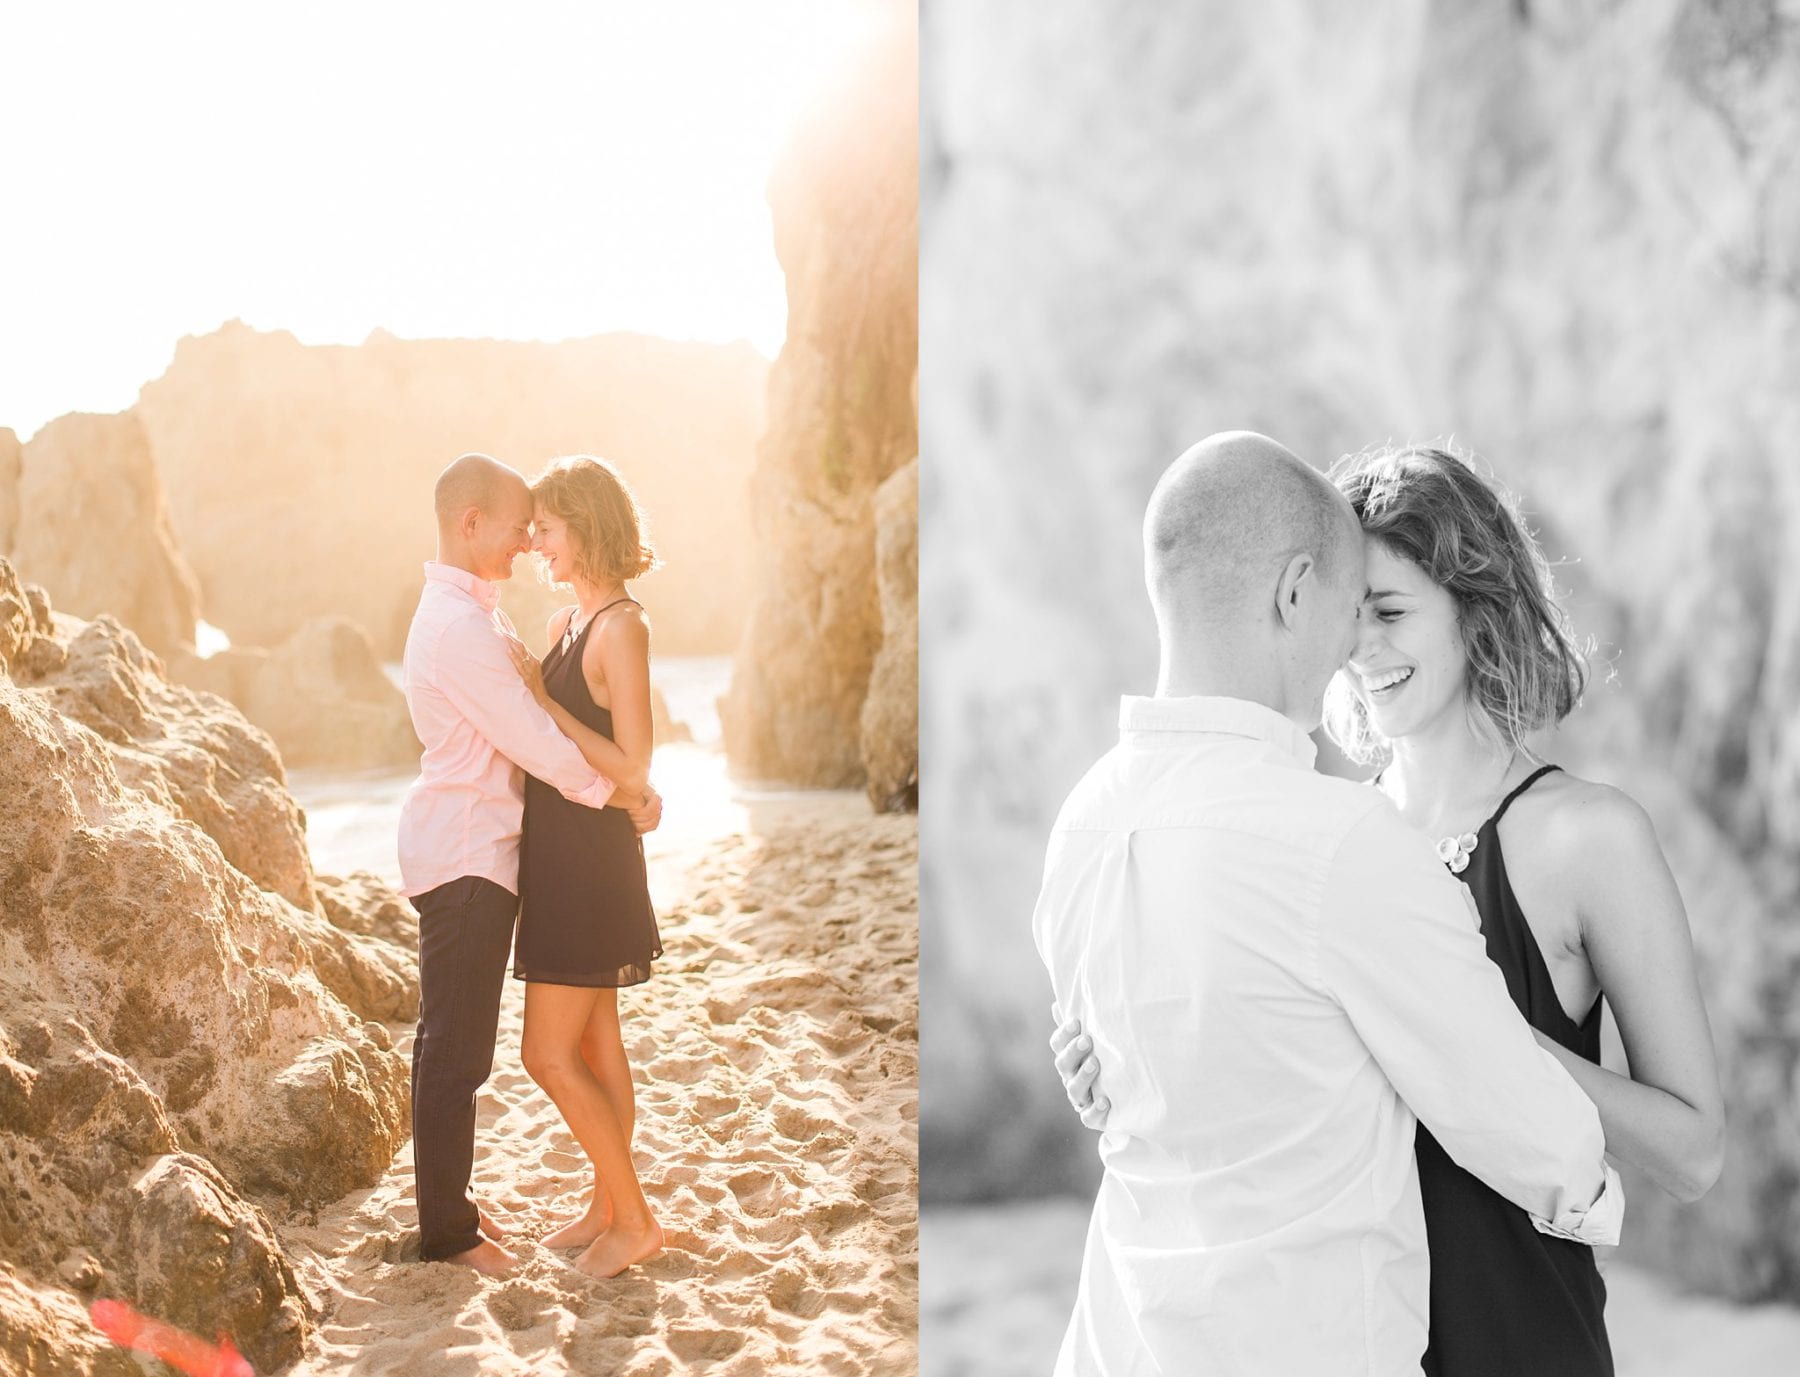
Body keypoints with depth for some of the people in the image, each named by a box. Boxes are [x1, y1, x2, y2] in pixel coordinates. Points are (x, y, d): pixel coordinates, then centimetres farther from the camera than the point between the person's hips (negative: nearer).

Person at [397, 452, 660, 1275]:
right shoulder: (457, 625, -19)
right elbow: (530, 739, -19)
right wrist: (616, 792, -6)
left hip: (472, 851, 10)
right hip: (464, 858, -10)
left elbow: (532, 716, 12)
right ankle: (447, 1231, 7)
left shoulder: (474, 613, 14)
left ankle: (447, 1201, 28)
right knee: (457, 1046, -2)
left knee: (453, 1040, 17)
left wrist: (622, 779, -1)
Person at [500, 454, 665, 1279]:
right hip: (561, 858, 9)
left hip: (592, 861, -9)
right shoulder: (565, 623, 11)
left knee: (549, 1054, -5)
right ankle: (607, 1207, 27)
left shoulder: (622, 627, -17)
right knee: (595, 1042, 16)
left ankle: (634, 1218, 6)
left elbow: (633, 768, -20)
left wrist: (541, 701, -19)